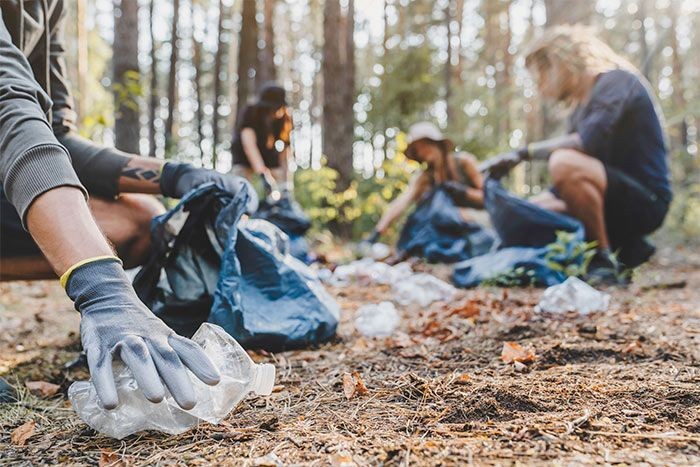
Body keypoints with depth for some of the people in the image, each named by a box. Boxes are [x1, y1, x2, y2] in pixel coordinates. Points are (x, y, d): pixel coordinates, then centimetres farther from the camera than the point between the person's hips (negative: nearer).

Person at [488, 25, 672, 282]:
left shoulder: (616, 81, -7)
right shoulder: (581, 106, 17)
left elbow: (589, 142, -26)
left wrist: (526, 151, -19)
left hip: (646, 201, -9)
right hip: (616, 201, 9)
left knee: (564, 163, -30)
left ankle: (604, 260, -17)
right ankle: (626, 248, 5)